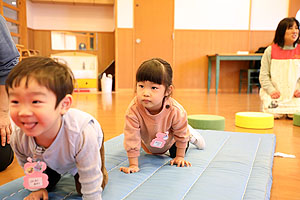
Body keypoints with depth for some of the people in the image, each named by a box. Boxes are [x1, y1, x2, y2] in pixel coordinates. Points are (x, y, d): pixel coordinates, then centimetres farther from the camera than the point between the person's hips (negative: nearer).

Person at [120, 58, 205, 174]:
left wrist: (180, 157, -11)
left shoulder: (176, 111, -41)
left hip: (170, 139, -2)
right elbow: (131, 137, -34)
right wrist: (133, 165, -29)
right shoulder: (133, 110, -44)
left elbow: (181, 134, -21)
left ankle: (190, 134, 38)